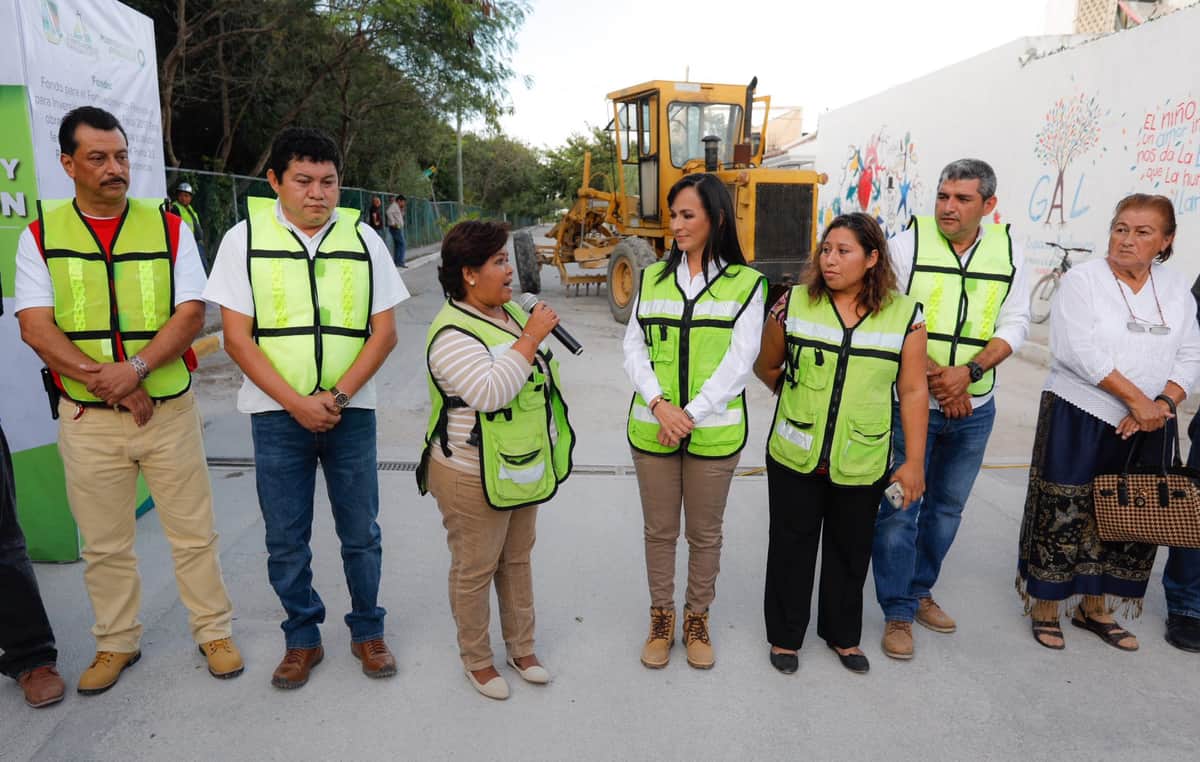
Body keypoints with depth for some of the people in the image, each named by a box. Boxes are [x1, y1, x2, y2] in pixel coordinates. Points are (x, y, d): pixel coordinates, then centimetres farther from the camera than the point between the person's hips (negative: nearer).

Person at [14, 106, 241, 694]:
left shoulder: (168, 227, 1)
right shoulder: (40, 236, 2)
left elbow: (190, 314, -6)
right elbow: (36, 327, -5)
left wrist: (134, 368, -20)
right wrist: (106, 383, -17)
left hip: (169, 409, -1)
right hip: (87, 419, 1)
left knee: (193, 533, 8)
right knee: (104, 543, 14)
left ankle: (214, 632, 25)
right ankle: (116, 644, 32)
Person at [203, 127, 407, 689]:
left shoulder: (362, 239, 3)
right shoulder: (245, 239, -1)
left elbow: (384, 331, 0)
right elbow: (237, 338, -5)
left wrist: (337, 396, -11)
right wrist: (297, 404, -14)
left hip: (350, 411, 1)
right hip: (277, 413, 0)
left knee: (360, 533, 9)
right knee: (285, 539, 9)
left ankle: (367, 631, 27)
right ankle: (302, 638, 28)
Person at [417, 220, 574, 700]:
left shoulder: (511, 313, 7)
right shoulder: (452, 333, -22)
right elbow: (489, 392, -35)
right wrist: (530, 339, -31)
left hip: (521, 469, 9)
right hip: (473, 478, -8)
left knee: (517, 559, 20)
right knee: (475, 570, 9)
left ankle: (521, 646, 37)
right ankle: (476, 659, 29)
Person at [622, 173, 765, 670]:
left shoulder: (746, 283, -2)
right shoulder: (652, 278, 6)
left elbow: (740, 361, -9)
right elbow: (633, 348, 1)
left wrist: (691, 414, -16)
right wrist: (659, 405, -15)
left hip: (714, 433, -2)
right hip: (652, 429, 2)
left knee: (705, 533, 13)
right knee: (659, 530, 14)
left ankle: (697, 618, 33)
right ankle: (661, 618, 33)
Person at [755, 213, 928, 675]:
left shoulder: (904, 314, -5)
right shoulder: (794, 304, -5)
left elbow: (913, 392, -2)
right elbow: (767, 367, 8)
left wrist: (914, 461, -3)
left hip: (862, 465, 1)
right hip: (794, 459, 0)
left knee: (850, 553, 16)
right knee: (791, 548, 12)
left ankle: (843, 635, 39)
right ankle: (785, 636, 32)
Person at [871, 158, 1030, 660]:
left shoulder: (1007, 252, 4)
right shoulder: (907, 244, -7)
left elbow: (1015, 325, 2)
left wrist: (969, 371, -15)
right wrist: (934, 374, -18)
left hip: (974, 408, 4)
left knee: (947, 507, 16)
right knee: (899, 509, 0)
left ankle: (919, 590, 36)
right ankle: (897, 613, 15)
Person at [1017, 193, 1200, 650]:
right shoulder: (1083, 279, -7)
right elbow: (1080, 351, -18)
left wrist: (1161, 405, -12)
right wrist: (1137, 399, -18)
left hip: (1144, 427, 5)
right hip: (1079, 418, -5)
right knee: (1064, 514, 1)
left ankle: (1095, 608, 29)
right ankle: (1045, 606, 17)